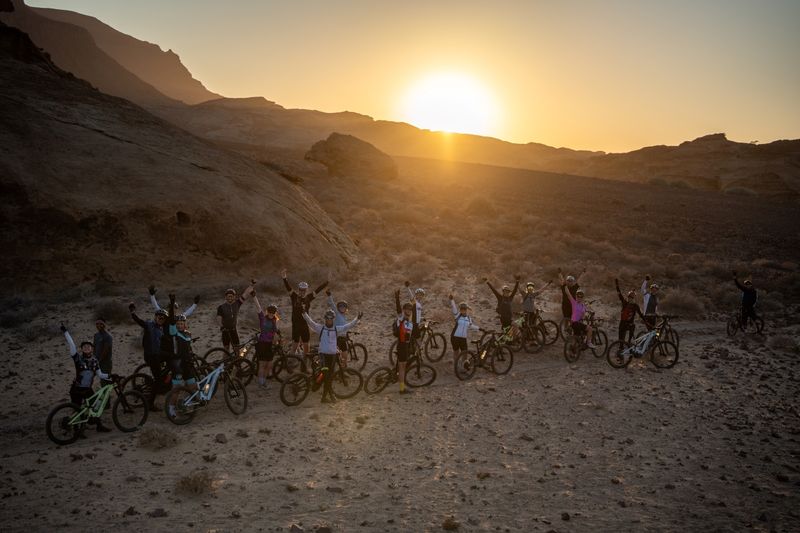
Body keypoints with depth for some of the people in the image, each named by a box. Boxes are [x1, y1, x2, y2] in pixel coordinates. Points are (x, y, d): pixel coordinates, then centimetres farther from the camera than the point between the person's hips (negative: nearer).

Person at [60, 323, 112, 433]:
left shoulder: (94, 361, 1)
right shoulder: (78, 358, -12)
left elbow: (100, 374, 6)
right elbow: (72, 345, -24)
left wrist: (109, 376, -10)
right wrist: (65, 332, -32)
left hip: (88, 389, 4)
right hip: (77, 389, -4)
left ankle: (99, 425, 28)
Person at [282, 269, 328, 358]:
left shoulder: (308, 298, 4)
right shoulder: (294, 296, -4)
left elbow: (318, 290, 3)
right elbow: (288, 287, -17)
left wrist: (328, 282, 1)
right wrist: (284, 278, -32)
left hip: (305, 325, 3)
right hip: (296, 325, -3)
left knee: (306, 343, 10)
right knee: (295, 343, -2)